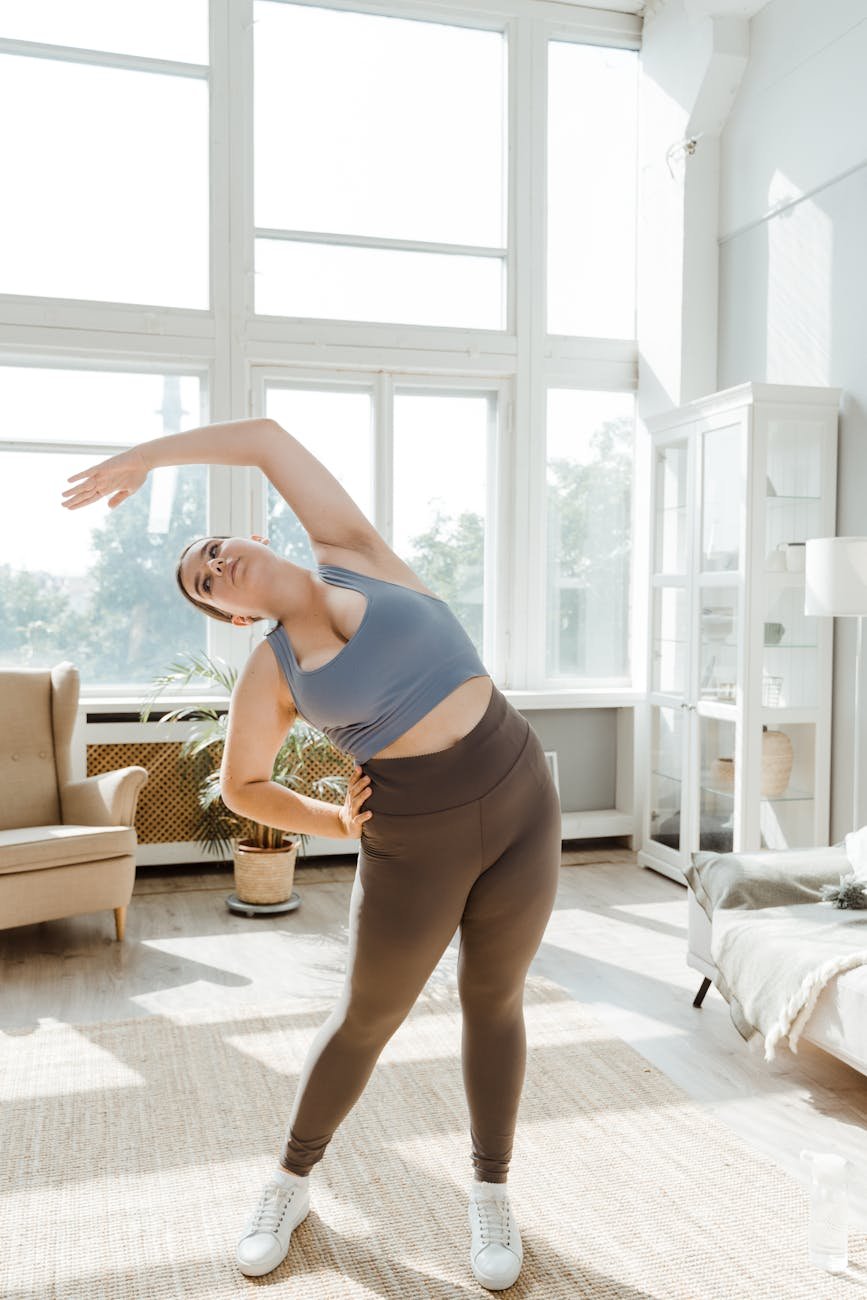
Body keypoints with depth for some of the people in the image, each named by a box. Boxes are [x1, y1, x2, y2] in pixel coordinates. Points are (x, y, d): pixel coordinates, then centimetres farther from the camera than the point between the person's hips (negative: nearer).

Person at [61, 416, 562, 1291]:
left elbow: (268, 438, -1)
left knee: (494, 1000, 14)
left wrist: (145, 455, 4)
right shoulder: (269, 674, 0)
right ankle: (291, 1181, 40)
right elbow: (240, 786, 10)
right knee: (367, 1017, 14)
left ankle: (491, 1191, 35)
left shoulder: (352, 554, 0)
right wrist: (335, 823, -1)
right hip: (416, 842, -1)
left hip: (519, 800, 1)